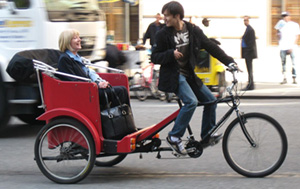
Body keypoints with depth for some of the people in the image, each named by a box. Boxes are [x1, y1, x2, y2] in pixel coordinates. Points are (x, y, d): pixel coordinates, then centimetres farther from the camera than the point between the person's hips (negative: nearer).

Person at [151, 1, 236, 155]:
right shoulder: (163, 34, -8)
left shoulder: (193, 30, 0)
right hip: (173, 76, -5)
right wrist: (171, 54, -24)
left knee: (210, 100, 0)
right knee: (191, 101, -25)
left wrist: (229, 62, -3)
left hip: (189, 75, 5)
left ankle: (207, 137, 13)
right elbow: (155, 57, -5)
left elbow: (211, 47, 3)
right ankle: (174, 137, -17)